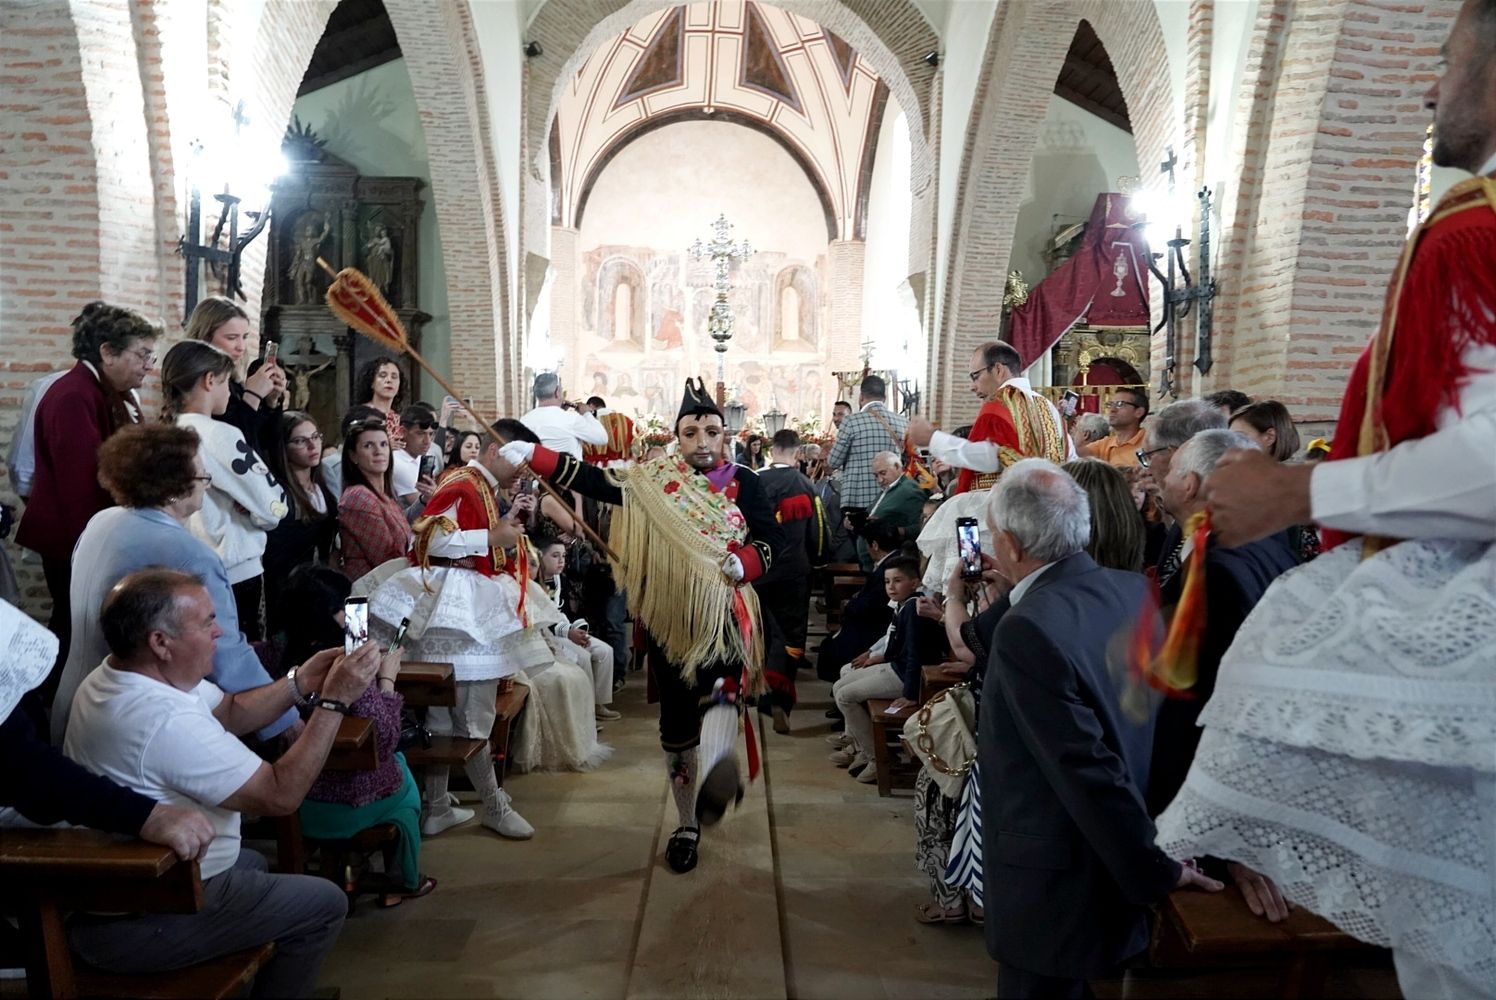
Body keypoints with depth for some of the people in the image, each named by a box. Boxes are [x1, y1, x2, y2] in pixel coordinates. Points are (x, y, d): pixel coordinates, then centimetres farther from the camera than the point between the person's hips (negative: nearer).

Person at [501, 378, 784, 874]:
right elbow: (597, 483, -4)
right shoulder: (656, 480, 4)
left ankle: (716, 775, -56)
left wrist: (744, 562, -25)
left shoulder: (742, 483, 3)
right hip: (670, 618, 2)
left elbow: (772, 536, -5)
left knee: (723, 683, -33)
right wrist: (534, 454, -11)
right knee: (676, 725, 8)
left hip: (723, 614, -1)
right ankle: (687, 825, 24)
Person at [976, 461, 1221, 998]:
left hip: (1051, 892, -8)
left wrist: (1157, 871, -15)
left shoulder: (1028, 629, -28)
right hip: (1110, 870, 8)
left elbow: (1089, 769, -26)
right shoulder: (1135, 591, -3)